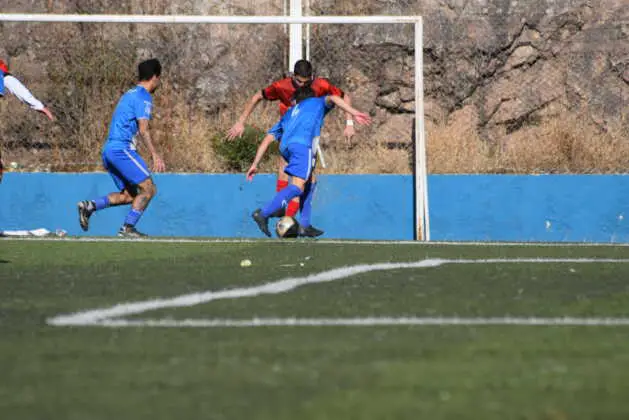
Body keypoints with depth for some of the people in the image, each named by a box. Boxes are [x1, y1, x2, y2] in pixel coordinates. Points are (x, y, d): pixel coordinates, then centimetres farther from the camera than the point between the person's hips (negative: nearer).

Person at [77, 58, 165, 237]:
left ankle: (89, 206, -2)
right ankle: (128, 228, -13)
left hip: (109, 149, 9)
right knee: (148, 188, -8)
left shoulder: (129, 94, 22)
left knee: (129, 195, 10)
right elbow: (143, 129, -17)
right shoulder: (143, 97, -8)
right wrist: (155, 155, -20)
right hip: (121, 148, -9)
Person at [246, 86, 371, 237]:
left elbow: (267, 139, 32)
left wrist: (255, 165, 31)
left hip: (285, 146, 6)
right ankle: (263, 214, -29)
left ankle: (304, 225, 12)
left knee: (309, 183, 21)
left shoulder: (289, 113, 40)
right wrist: (354, 113, -4)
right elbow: (333, 99, 7)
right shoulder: (317, 102, 32)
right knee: (297, 186, -15)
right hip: (302, 144, -6)